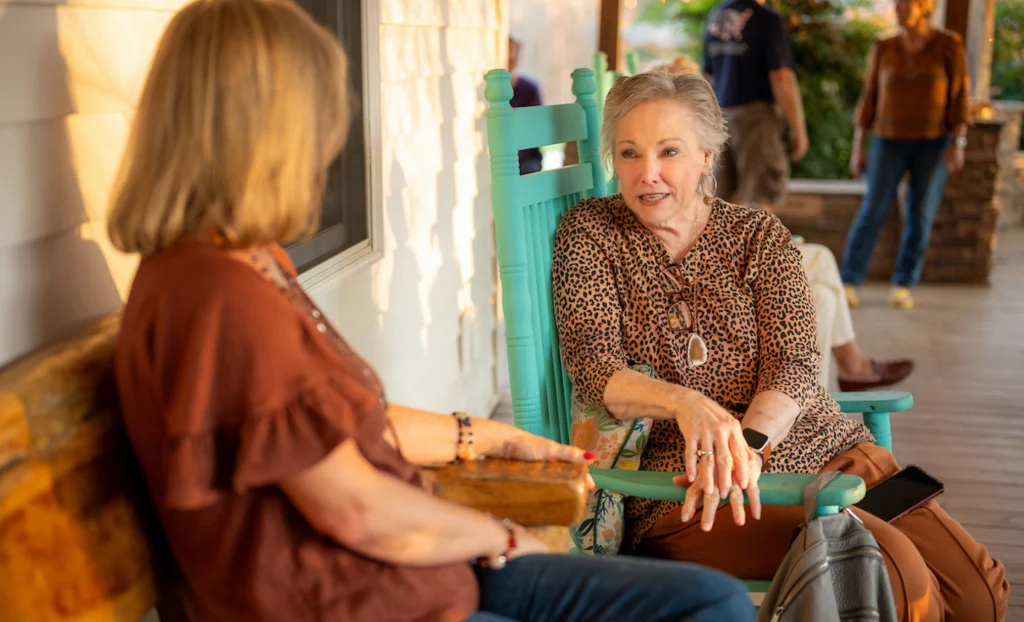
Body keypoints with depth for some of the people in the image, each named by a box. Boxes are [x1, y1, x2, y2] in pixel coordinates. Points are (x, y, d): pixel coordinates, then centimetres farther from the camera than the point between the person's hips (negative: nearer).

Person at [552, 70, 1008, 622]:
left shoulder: (759, 235, 9)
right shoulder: (589, 235, 3)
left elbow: (794, 364, -5)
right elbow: (593, 369, -10)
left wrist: (747, 442, -26)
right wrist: (685, 402, -31)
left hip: (818, 449, 4)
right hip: (688, 486, -4)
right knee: (895, 573, -23)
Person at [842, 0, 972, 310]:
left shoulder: (950, 45, -4)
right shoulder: (883, 49, 1)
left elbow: (959, 97, -5)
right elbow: (869, 100, 3)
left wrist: (958, 143, -12)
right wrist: (858, 147, -1)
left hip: (934, 143, -1)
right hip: (891, 142, 1)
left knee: (920, 216, -1)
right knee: (872, 212, -10)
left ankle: (902, 286, 12)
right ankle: (848, 283, -5)